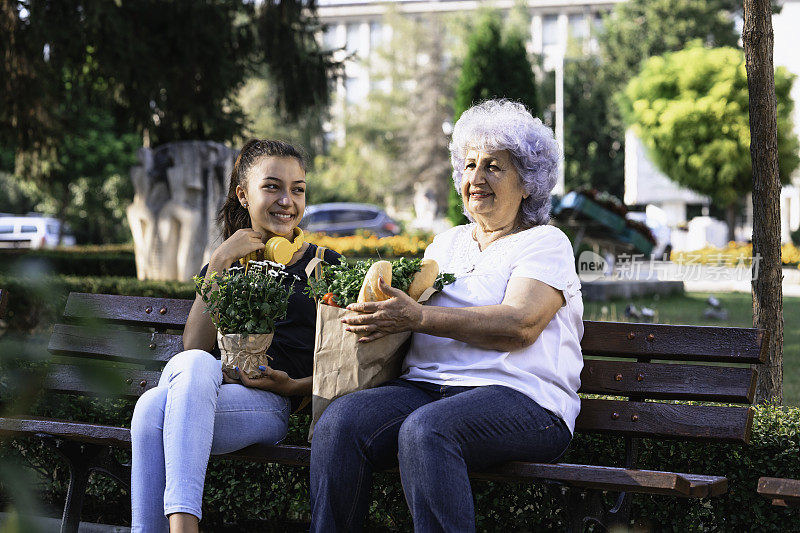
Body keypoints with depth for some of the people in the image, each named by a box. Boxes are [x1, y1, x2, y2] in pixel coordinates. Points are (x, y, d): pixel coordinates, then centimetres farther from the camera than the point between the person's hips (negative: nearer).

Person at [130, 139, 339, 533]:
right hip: (204, 382, 3)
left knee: (155, 410, -32)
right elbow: (195, 345, 6)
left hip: (270, 405, -3)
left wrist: (294, 385, -10)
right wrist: (219, 264, 0)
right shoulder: (226, 263, 22)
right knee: (194, 364, -35)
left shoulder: (322, 265, 14)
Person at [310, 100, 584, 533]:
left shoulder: (545, 242, 7)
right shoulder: (446, 243, 27)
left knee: (425, 430, -37)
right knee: (339, 422, -24)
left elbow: (519, 326, -11)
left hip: (519, 396, -5)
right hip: (425, 386, 6)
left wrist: (418, 317, -18)